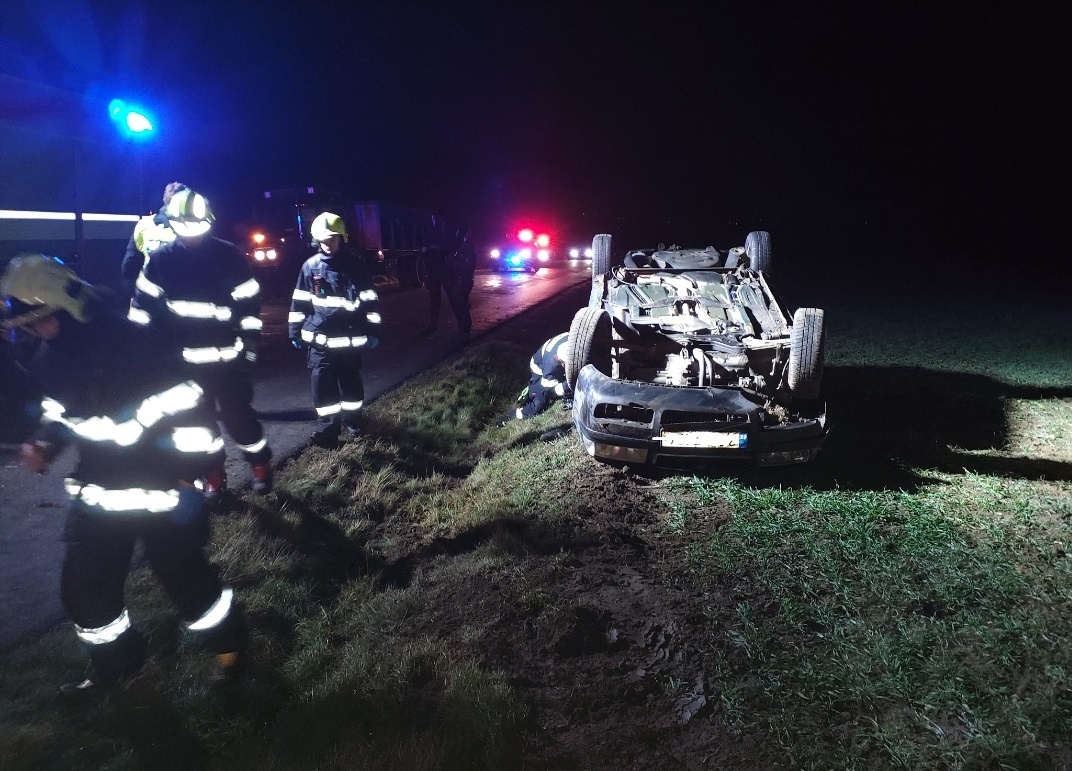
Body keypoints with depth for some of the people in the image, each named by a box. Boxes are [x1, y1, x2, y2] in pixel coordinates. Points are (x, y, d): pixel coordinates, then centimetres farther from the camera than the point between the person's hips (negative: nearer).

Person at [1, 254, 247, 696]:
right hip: (97, 494, 8)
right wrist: (43, 441, -3)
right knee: (81, 588, 14)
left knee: (185, 579, 3)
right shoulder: (50, 359, 2)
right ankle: (114, 663, 40)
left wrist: (187, 480, -21)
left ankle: (228, 643, 32)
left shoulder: (136, 347, -24)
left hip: (158, 493, -7)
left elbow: (189, 413, -22)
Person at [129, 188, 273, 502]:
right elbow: (143, 305, 5)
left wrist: (249, 343, -4)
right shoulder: (161, 259, -2)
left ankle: (260, 464, 24)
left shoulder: (230, 256, -9)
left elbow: (248, 303, -4)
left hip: (225, 358, -3)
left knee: (238, 415, 2)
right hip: (182, 360, 3)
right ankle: (213, 474, 27)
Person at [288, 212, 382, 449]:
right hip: (320, 338, 1)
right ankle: (327, 429, 12)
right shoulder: (310, 266, 2)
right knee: (323, 385, 0)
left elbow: (369, 299, 1)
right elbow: (300, 302, 8)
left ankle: (351, 420, 32)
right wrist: (295, 331, 8)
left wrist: (372, 330, 0)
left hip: (350, 338, 0)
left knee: (351, 382, 13)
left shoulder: (355, 265, -2)